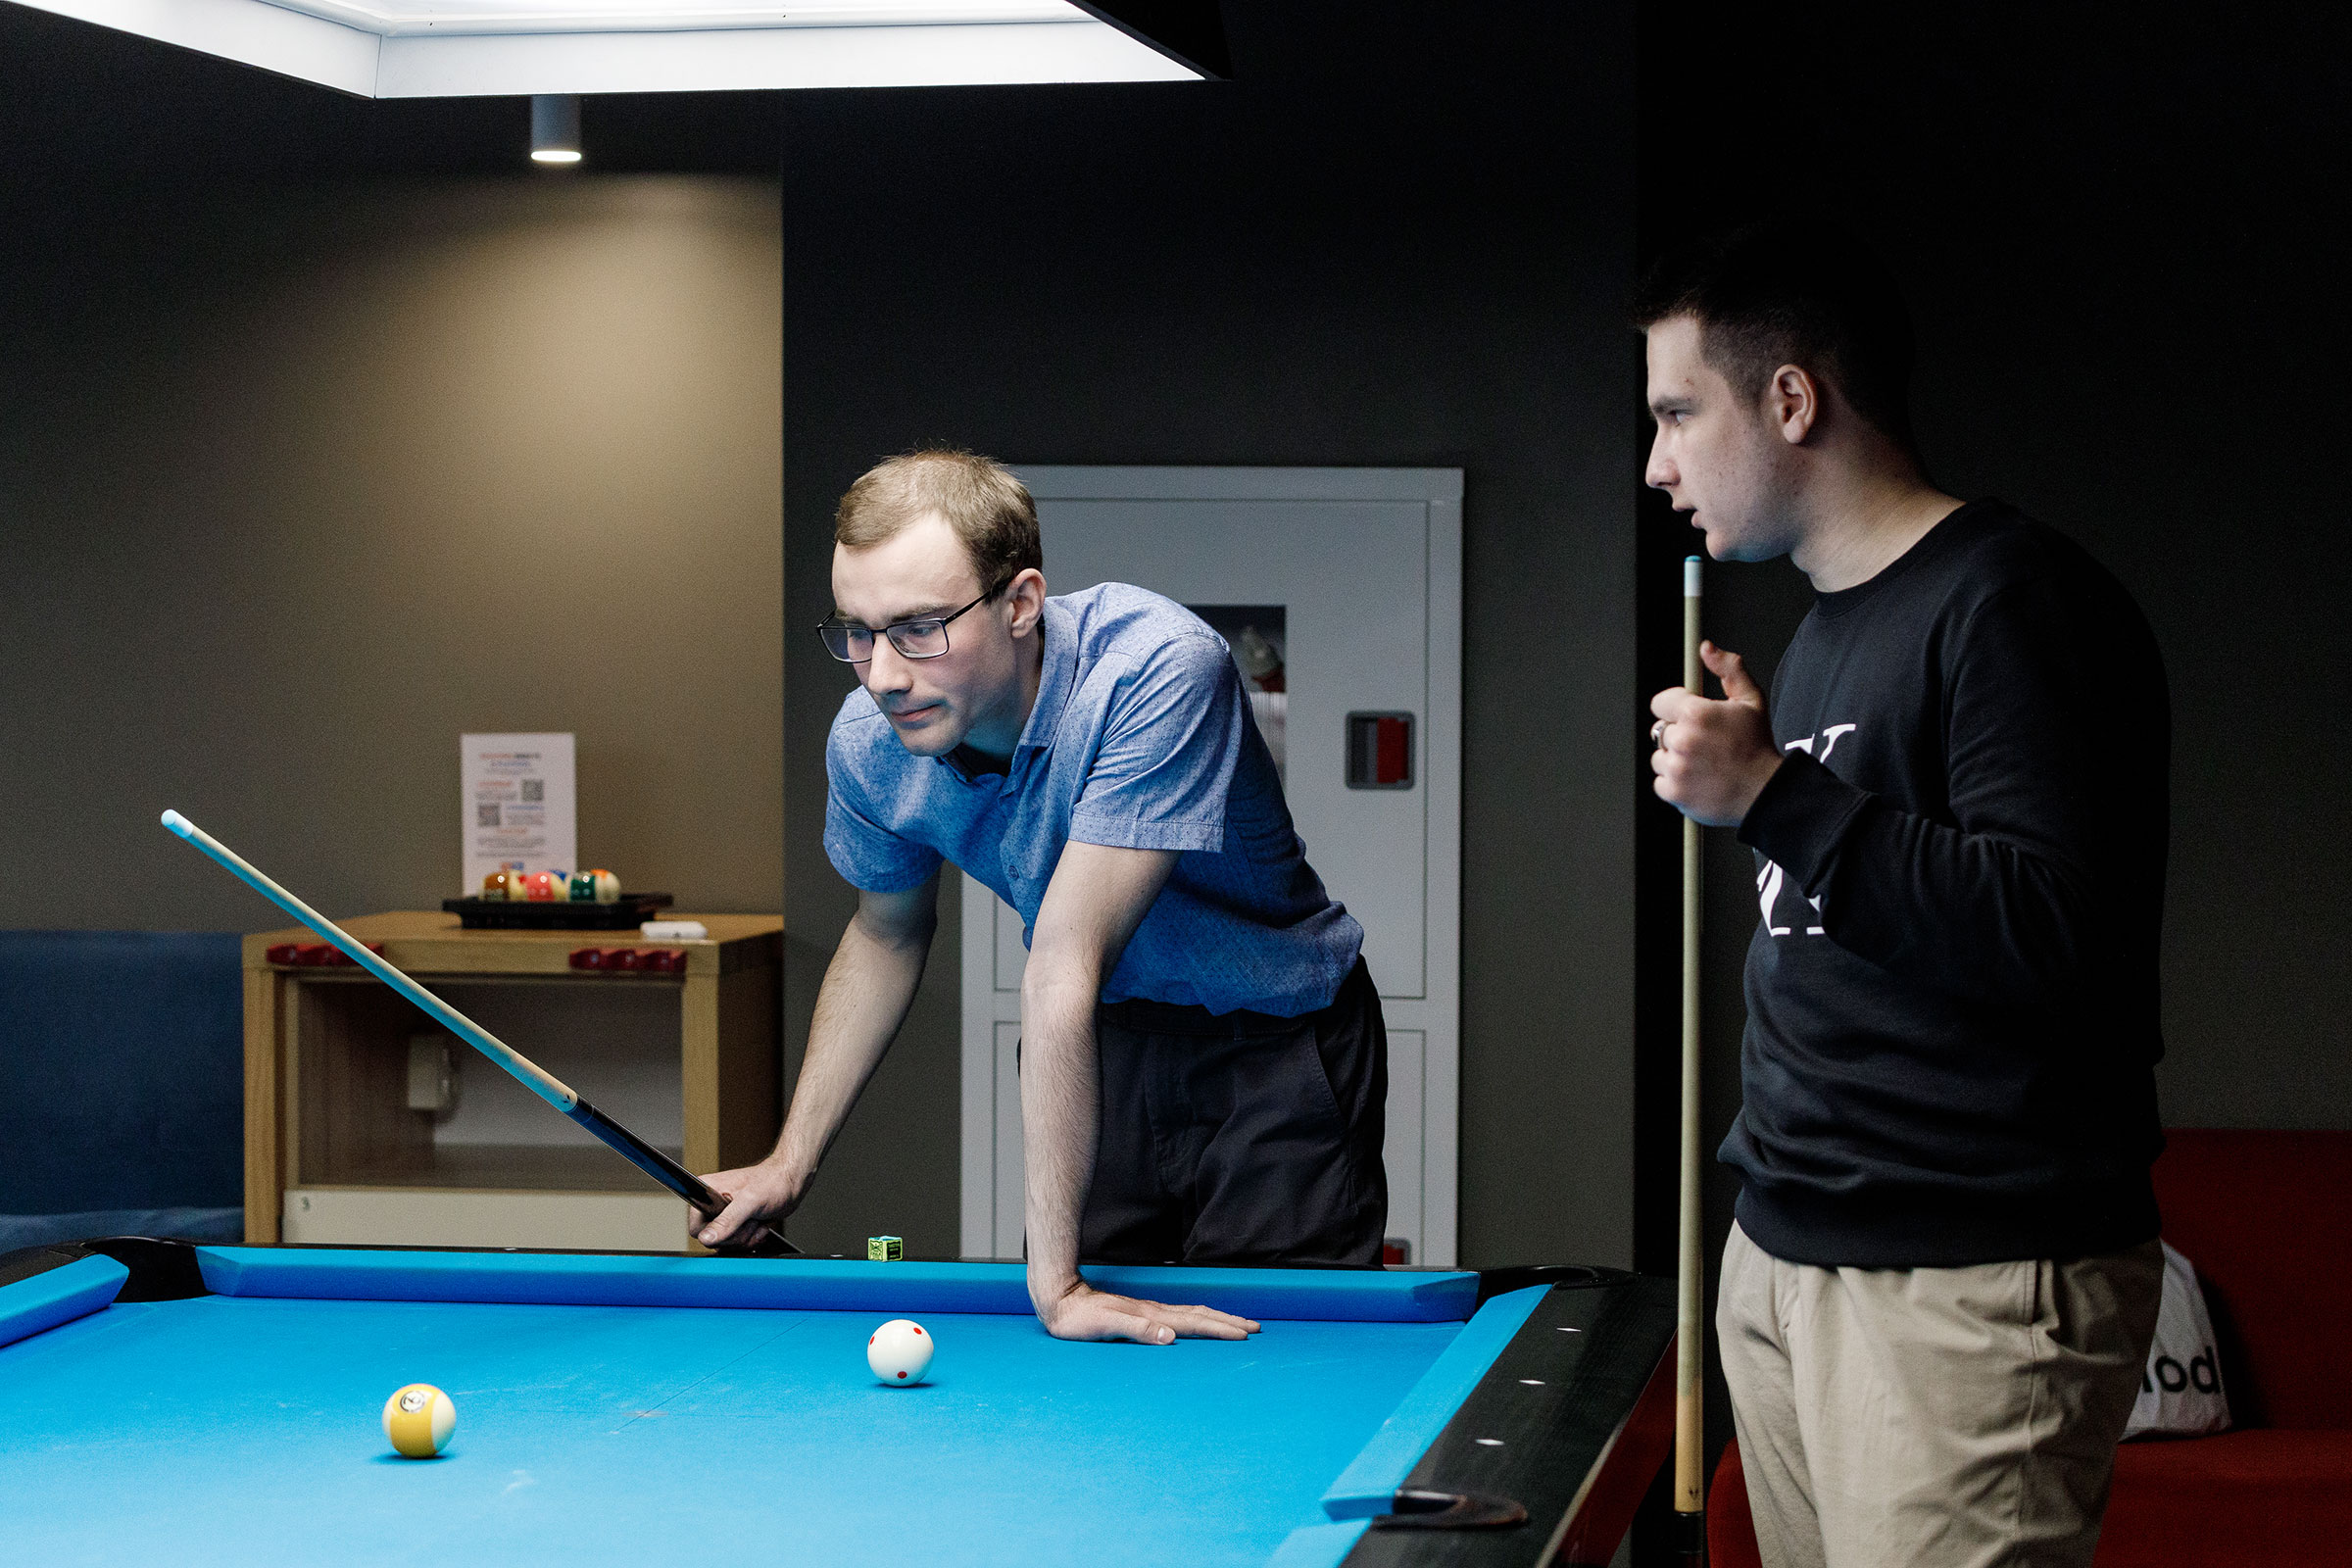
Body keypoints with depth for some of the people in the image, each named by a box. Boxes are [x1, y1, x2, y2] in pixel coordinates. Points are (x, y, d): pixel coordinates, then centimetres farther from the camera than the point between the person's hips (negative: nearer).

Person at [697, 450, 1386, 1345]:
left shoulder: (1157, 673, -36)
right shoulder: (869, 742, -16)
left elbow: (1063, 968, -40)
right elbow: (886, 934, 7)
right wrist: (791, 1160, 2)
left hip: (1275, 1045, -4)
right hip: (1103, 1042, 5)